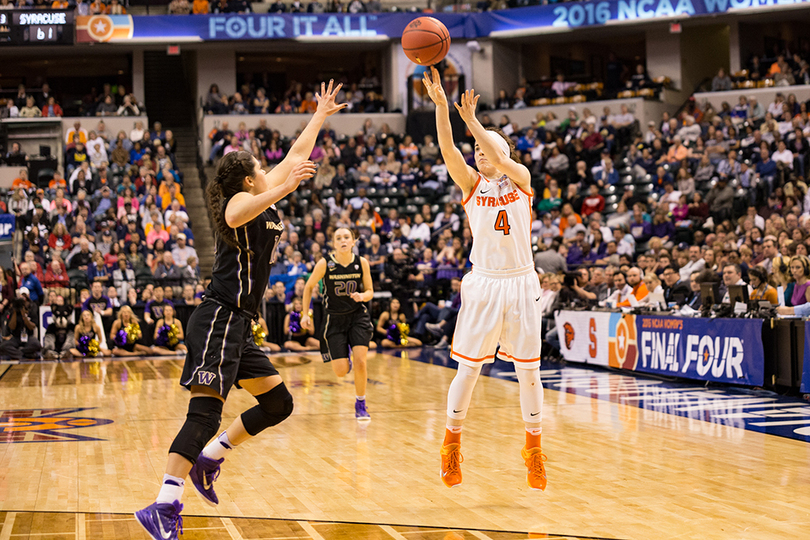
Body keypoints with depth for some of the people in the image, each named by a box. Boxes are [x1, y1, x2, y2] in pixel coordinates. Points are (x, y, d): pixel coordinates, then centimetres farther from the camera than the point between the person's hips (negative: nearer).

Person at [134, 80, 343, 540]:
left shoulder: (265, 201, 19)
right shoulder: (242, 199, -6)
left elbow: (295, 156, 31)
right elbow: (234, 217, -33)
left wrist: (321, 115, 38)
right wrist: (284, 188, -44)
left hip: (237, 326, 10)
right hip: (220, 320, -10)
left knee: (279, 403, 12)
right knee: (206, 412, -20)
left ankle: (209, 459, 19)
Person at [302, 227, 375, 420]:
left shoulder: (362, 263, -8)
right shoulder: (325, 264, -13)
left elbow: (370, 291, 2)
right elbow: (309, 287, 2)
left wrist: (362, 296, -21)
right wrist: (306, 314, -1)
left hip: (358, 315, 1)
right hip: (334, 318, 0)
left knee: (360, 361, -15)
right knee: (341, 371, -4)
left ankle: (360, 404, 6)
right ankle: (345, 359, 36)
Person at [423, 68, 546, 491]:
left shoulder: (521, 178, 4)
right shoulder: (471, 184, 5)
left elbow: (501, 160, -18)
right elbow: (448, 150, -12)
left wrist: (472, 120, -24)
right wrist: (440, 103, -25)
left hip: (521, 284, 0)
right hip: (483, 284, 0)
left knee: (529, 372, 5)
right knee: (467, 369, -1)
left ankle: (534, 446, 20)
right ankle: (452, 441, 15)